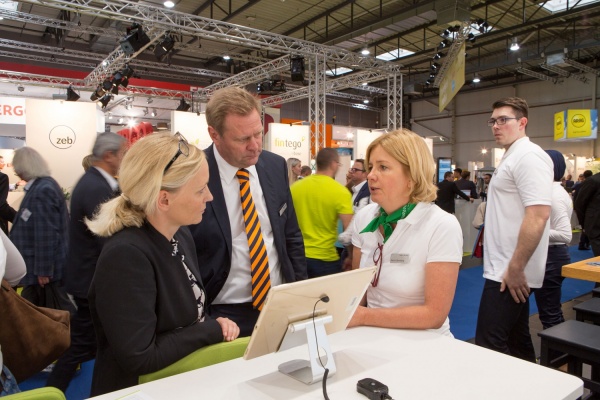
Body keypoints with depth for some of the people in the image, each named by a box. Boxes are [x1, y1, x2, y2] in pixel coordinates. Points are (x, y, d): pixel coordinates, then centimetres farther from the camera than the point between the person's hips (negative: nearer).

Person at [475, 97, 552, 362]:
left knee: (488, 345, -7)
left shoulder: (529, 156, -14)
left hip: (510, 272, -10)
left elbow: (538, 215, -24)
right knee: (516, 339, 18)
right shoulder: (512, 157, 16)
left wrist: (515, 268, -22)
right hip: (505, 268, 10)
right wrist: (512, 268, 20)